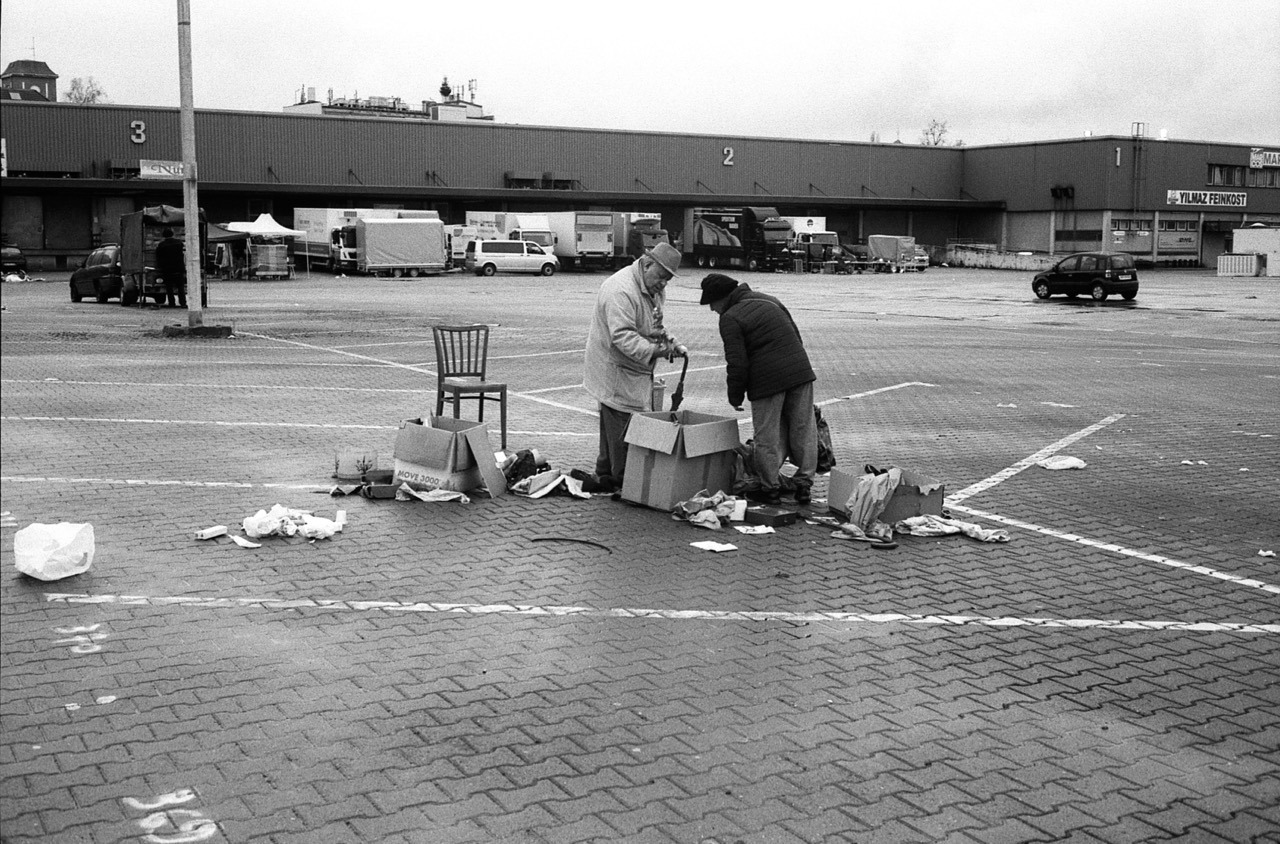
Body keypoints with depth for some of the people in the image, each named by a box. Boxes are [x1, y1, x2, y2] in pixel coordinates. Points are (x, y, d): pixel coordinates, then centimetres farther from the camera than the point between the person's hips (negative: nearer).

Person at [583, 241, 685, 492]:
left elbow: (653, 327, 22)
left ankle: (605, 476, 27)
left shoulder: (653, 290, 11)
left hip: (636, 372, 10)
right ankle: (624, 485, 3)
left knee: (612, 427, 17)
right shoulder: (621, 290, -24)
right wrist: (654, 351, -37)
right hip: (616, 373, -10)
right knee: (622, 429, -5)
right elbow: (622, 336, -31)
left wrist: (672, 343, 3)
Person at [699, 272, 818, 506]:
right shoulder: (768, 300, 17)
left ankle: (770, 488, 11)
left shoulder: (730, 319, -6)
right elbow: (795, 334, 21)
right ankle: (804, 484, 15)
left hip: (767, 380, -7)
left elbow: (737, 363, -10)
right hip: (800, 371, 7)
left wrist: (735, 397, 1)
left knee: (768, 436, 5)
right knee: (802, 430, 11)